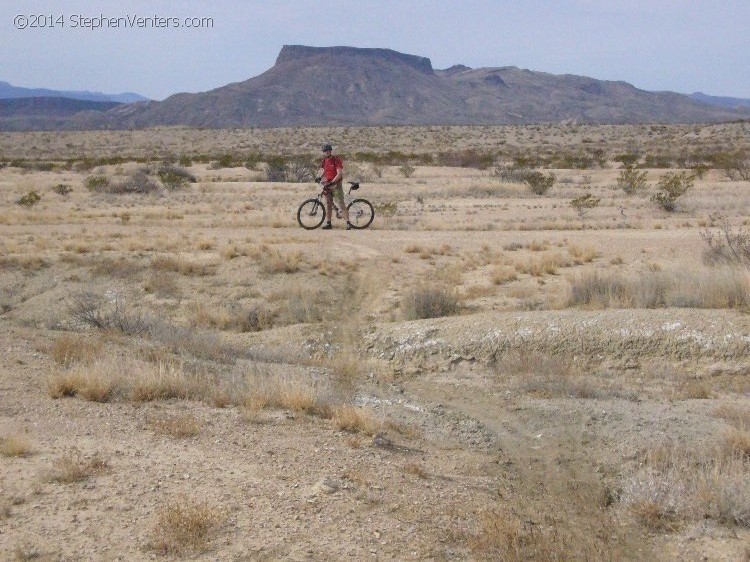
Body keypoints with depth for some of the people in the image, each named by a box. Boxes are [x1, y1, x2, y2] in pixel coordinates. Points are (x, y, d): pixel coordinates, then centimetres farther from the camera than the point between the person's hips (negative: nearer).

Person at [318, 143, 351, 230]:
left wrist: (332, 182, -25)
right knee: (328, 205, 8)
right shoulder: (324, 161, 10)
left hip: (336, 184, -7)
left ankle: (348, 223, -11)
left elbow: (339, 174, -18)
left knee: (341, 204, -10)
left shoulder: (336, 160, -11)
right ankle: (328, 223, 14)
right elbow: (322, 171, 19)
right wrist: (319, 177, -2)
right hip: (327, 184, 7)